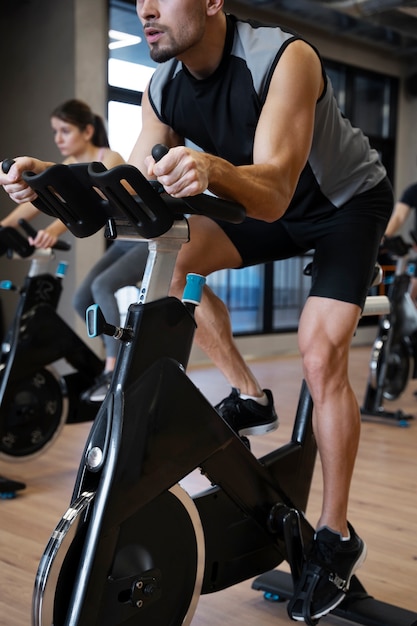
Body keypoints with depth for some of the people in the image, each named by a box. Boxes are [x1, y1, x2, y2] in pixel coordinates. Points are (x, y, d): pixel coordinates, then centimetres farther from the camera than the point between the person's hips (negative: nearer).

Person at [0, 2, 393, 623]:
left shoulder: (285, 58, -31)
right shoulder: (163, 89, -13)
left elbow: (273, 192, -41)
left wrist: (214, 170, -62)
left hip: (348, 199, -5)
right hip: (273, 208, 6)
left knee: (321, 353, -18)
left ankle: (336, 537, -2)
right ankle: (248, 396, 2)